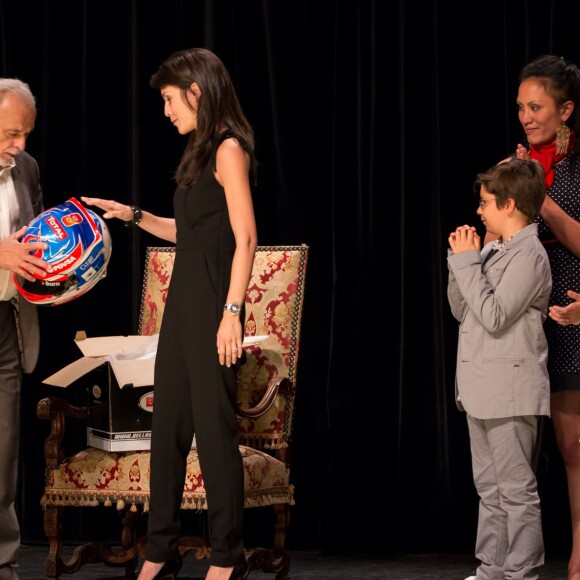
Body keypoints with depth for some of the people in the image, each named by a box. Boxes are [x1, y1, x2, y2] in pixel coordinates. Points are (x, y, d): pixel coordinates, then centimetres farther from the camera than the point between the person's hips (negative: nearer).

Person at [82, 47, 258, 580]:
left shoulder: (228, 149, -10)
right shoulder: (201, 153, 15)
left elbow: (246, 238, -16)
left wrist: (232, 312, -21)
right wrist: (134, 216, 17)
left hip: (212, 304, -9)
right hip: (183, 299, 9)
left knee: (214, 426, -3)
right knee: (168, 423, 8)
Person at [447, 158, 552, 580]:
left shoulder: (529, 256, -13)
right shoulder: (491, 252, 12)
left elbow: (494, 316, -20)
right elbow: (461, 310, 14)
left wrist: (468, 262, -14)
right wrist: (461, 260, 3)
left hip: (510, 394, -9)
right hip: (482, 391, 9)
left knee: (517, 490, -4)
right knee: (490, 490, 14)